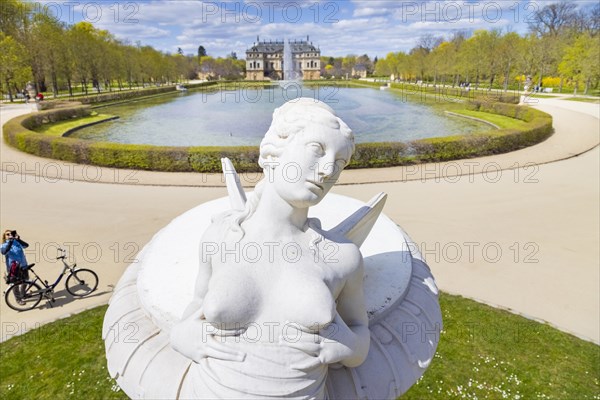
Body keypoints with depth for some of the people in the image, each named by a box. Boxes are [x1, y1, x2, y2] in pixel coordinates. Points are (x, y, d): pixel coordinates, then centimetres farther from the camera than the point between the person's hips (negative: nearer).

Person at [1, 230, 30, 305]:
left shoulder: (17, 242, 1)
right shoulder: (4, 245, -6)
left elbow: (26, 245, -18)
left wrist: (18, 239, -34)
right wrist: (10, 241, -38)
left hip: (23, 266, 4)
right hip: (13, 268, -3)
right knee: (16, 284, 8)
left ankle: (23, 294, 42)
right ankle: (18, 299, 27)